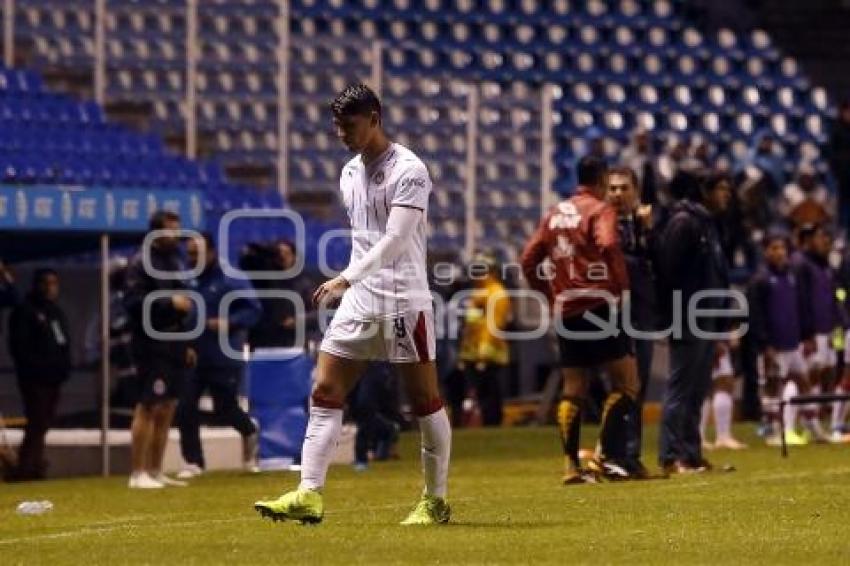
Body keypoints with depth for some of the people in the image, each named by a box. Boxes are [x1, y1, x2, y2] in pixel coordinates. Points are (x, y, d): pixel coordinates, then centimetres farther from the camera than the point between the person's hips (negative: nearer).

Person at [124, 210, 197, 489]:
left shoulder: (175, 261, 18)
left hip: (174, 347, 9)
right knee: (148, 408, -10)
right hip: (152, 347, -9)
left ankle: (156, 471, 15)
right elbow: (133, 302, -19)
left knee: (167, 410, 9)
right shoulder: (141, 263, -9)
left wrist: (186, 345, 23)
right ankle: (138, 473, -8)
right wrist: (170, 302, -24)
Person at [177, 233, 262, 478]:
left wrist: (227, 323, -25)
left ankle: (249, 432, 37)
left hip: (225, 359, -5)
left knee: (225, 408, 3)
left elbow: (253, 310, -11)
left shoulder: (231, 280, -8)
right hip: (193, 356, 5)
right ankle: (193, 461, 4)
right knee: (185, 408, -5)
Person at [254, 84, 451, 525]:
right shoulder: (350, 174, 13)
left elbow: (395, 239, -22)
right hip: (359, 302, 7)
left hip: (404, 302, -7)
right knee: (325, 392, -3)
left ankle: (436, 500, 10)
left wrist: (346, 279, -30)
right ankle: (309, 496, -8)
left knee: (425, 401, -1)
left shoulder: (408, 170, -11)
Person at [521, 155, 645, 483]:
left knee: (572, 390, 10)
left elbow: (529, 260, 15)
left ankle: (571, 465, 4)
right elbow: (608, 246, -22)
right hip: (598, 305, -7)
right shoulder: (600, 210, -3)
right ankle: (608, 454, -12)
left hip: (565, 310, 7)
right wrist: (620, 286, -12)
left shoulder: (555, 214, 16)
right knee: (627, 382, -2)